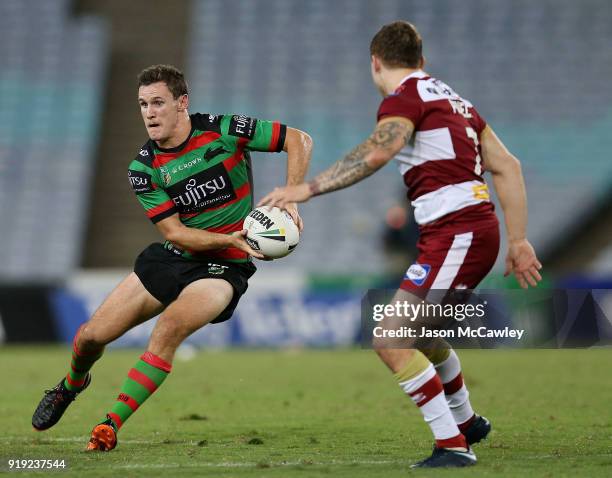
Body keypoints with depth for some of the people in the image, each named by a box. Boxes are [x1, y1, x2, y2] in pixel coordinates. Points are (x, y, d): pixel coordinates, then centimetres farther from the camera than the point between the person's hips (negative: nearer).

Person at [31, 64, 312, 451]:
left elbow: (300, 140, -9)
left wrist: (289, 198, -20)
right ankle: (72, 386, 37)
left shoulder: (224, 130, -13)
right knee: (91, 336, 0)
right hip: (171, 258, 4)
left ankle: (110, 427, -24)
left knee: (168, 329, -32)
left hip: (223, 267, -4)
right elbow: (173, 231, -10)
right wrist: (230, 239, -25)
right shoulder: (143, 168, -6)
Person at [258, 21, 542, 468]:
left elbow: (376, 153, -27)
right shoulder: (452, 99, 21)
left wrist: (307, 189, -29)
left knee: (390, 342, -13)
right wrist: (518, 240, 20)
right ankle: (467, 422, 47)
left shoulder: (406, 96, -6)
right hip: (477, 229, 10)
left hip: (456, 234, -10)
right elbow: (507, 167, 20)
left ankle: (453, 446, -13)